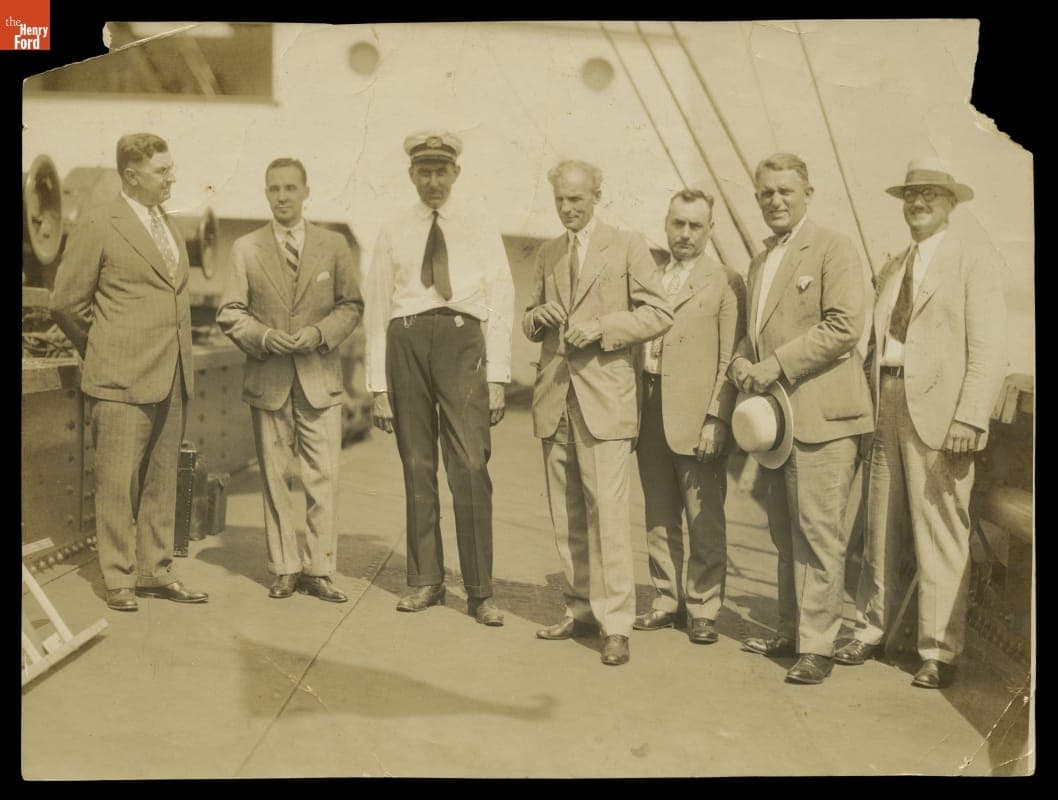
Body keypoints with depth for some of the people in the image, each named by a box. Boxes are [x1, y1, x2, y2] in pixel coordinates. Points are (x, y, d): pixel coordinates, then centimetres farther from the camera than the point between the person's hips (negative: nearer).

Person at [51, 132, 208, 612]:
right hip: (122, 379, -6)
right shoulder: (98, 226, -4)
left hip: (171, 379, 6)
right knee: (117, 482, 0)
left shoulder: (171, 228, 16)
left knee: (161, 482, 11)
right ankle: (118, 580, 10)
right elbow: (66, 303, -2)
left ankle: (155, 572, 21)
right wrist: (105, 354, 7)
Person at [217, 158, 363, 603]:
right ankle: (285, 567, 16)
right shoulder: (246, 248, 7)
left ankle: (319, 570, 6)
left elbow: (351, 305, 8)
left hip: (320, 379, 0)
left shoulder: (334, 245, 8)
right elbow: (229, 311, 6)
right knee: (275, 479, 6)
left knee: (323, 479, -3)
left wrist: (319, 334, -10)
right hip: (267, 380, 1)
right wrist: (263, 337, -12)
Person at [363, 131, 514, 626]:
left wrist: (497, 378, -3)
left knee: (470, 466, -9)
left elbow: (500, 307, 7)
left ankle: (480, 591, -2)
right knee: (417, 468, 6)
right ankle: (425, 581, 18)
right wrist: (379, 386, 5)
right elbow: (377, 310, 12)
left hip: (461, 340, -2)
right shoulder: (393, 234, 14)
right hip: (406, 342, 2)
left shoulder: (481, 232, 12)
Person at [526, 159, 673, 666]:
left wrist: (602, 326, -14)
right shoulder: (547, 255, 18)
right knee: (566, 515, 8)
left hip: (605, 395, -5)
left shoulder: (627, 246, 4)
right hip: (555, 396, 5)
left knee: (607, 510, -10)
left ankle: (616, 624, -5)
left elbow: (659, 314, -2)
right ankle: (582, 608, 19)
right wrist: (540, 317, 0)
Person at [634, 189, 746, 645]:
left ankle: (704, 608, 11)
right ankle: (667, 602, 22)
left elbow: (730, 361, -5)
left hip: (696, 416, -5)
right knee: (659, 517, 12)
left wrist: (717, 420, -14)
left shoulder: (725, 283, 0)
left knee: (705, 521, 1)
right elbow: (634, 343, 16)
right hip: (650, 414, 5)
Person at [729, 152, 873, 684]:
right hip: (775, 415, 8)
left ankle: (817, 646, 0)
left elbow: (844, 326, -16)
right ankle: (790, 631, 24)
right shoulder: (761, 261, 20)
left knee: (818, 532, -7)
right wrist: (743, 360, 6)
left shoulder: (832, 249, -5)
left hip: (820, 415, -8)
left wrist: (775, 365, -17)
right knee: (785, 534, 13)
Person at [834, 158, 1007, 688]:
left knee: (941, 534, -3)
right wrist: (870, 405, 6)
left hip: (938, 411, -6)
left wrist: (969, 417, -16)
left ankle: (939, 651, 6)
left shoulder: (975, 262, 2)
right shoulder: (891, 269, 20)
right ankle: (871, 629, 24)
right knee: (879, 525, 11)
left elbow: (988, 350, -7)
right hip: (886, 405, 6)